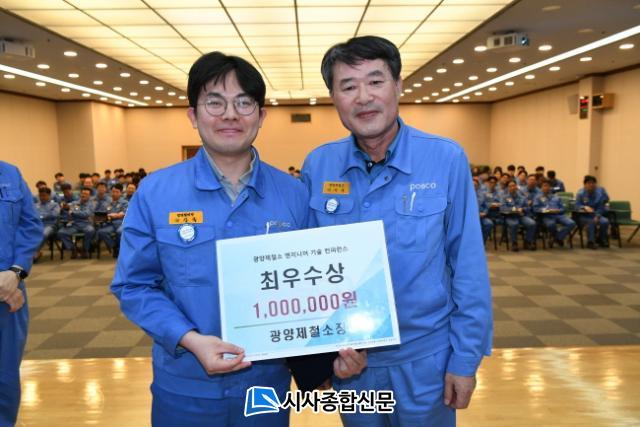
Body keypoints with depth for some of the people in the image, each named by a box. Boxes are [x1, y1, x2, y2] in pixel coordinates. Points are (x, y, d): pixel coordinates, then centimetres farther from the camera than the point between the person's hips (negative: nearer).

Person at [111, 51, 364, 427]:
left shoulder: (294, 194, -4)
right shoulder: (155, 192, -7)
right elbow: (134, 286, -4)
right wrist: (191, 339, -18)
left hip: (267, 383, 1)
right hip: (184, 386, 0)